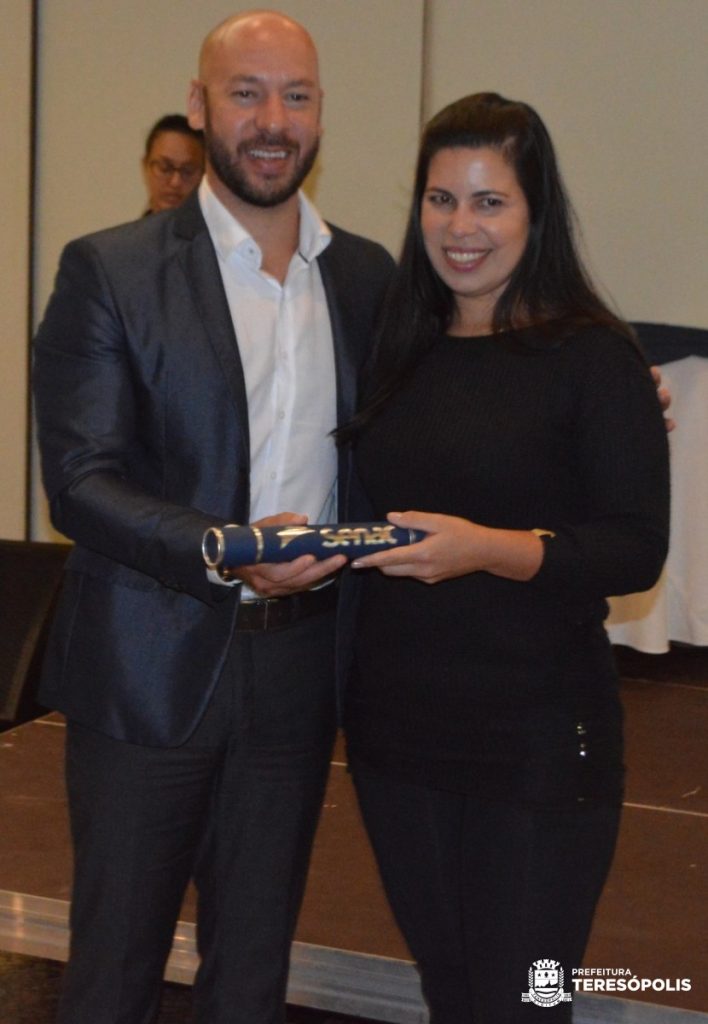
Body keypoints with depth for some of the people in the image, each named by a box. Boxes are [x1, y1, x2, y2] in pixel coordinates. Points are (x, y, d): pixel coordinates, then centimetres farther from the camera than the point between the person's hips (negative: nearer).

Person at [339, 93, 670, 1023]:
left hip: (537, 743, -5)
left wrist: (489, 547, -26)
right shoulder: (400, 353, 10)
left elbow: (637, 551, -13)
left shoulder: (594, 357, -7)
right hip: (395, 727, 5)